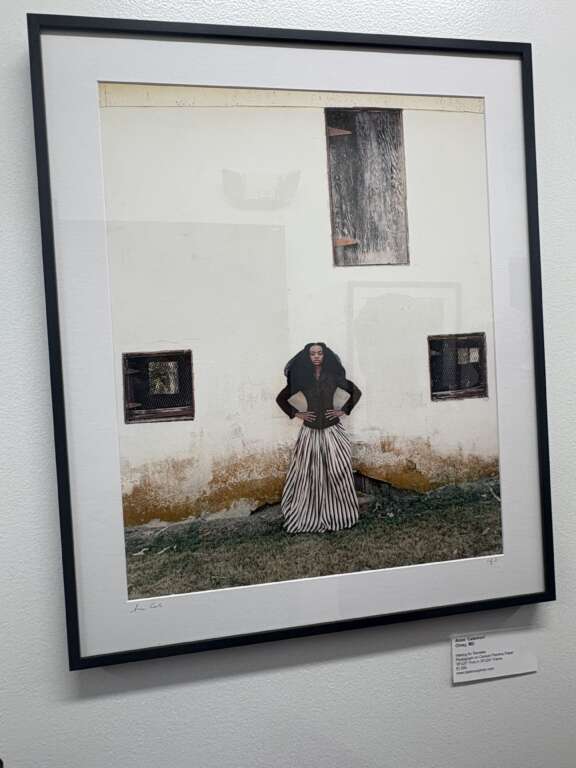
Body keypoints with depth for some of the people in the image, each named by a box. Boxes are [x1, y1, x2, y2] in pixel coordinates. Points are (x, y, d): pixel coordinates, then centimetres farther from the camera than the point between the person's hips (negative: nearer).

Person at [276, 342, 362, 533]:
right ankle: (307, 517, 8)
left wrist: (343, 410, 3)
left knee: (337, 472, -3)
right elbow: (281, 398, 11)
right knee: (309, 475, 0)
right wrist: (296, 414, 3)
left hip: (332, 430, 0)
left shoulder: (333, 377, 1)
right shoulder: (301, 378, 2)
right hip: (310, 432, 0)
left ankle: (337, 515, 7)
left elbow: (356, 392, 11)